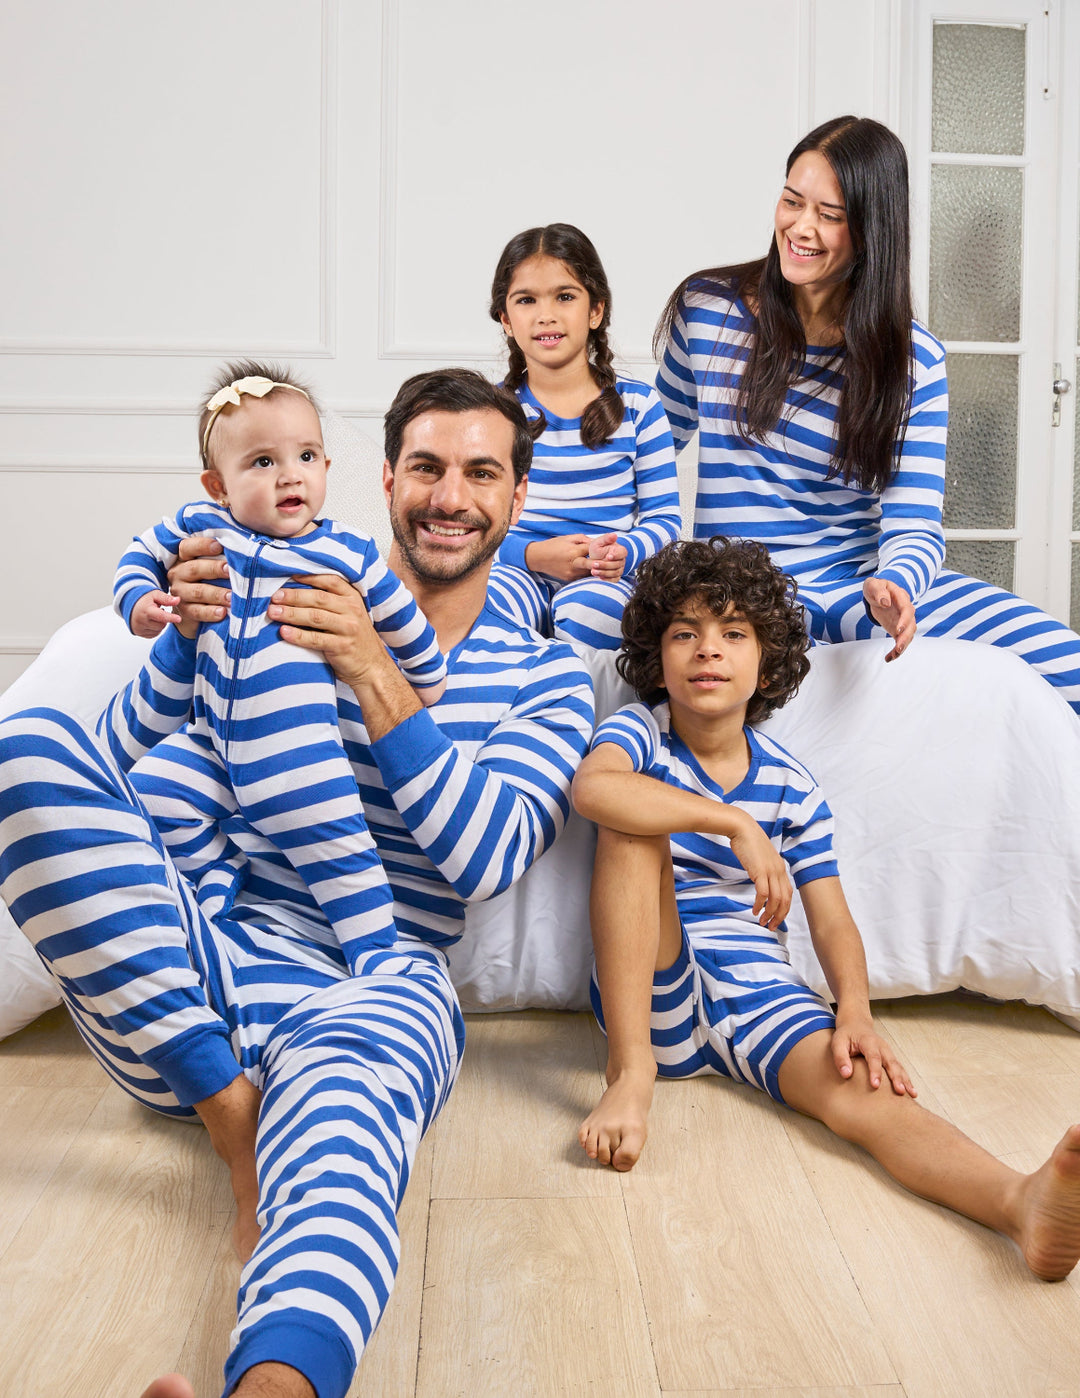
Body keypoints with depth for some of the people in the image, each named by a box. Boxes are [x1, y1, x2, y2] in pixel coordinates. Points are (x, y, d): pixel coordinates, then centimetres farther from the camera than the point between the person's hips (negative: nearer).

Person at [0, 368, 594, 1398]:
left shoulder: (543, 677, 12)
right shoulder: (285, 606, 16)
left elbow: (488, 859, -5)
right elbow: (123, 774, 10)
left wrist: (375, 677, -14)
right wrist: (188, 635, -9)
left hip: (369, 990, -2)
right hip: (183, 975, 3)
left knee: (342, 1098, -40)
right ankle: (236, 1122, -24)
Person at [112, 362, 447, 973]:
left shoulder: (348, 553, -5)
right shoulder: (200, 527, 1)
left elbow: (402, 618, 9)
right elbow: (143, 553, 20)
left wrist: (429, 678, 21)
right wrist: (138, 601, 0)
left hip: (294, 743, -3)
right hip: (211, 733, 4)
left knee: (330, 834, -12)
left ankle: (376, 945, 4)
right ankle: (220, 861, 17)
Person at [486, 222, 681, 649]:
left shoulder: (637, 405, 8)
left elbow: (664, 516, 8)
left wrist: (625, 551, -16)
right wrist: (534, 554, -15)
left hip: (603, 580, 0)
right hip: (518, 571, 0)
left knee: (590, 606, -37)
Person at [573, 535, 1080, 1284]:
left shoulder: (792, 787, 6)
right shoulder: (638, 733, 0)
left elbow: (832, 920, 2)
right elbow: (592, 786, -26)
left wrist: (855, 1009, -19)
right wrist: (735, 822, -32)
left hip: (754, 988, 1)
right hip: (653, 992, -1)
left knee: (859, 1086, -28)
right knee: (633, 826, -25)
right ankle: (631, 1071, -28)